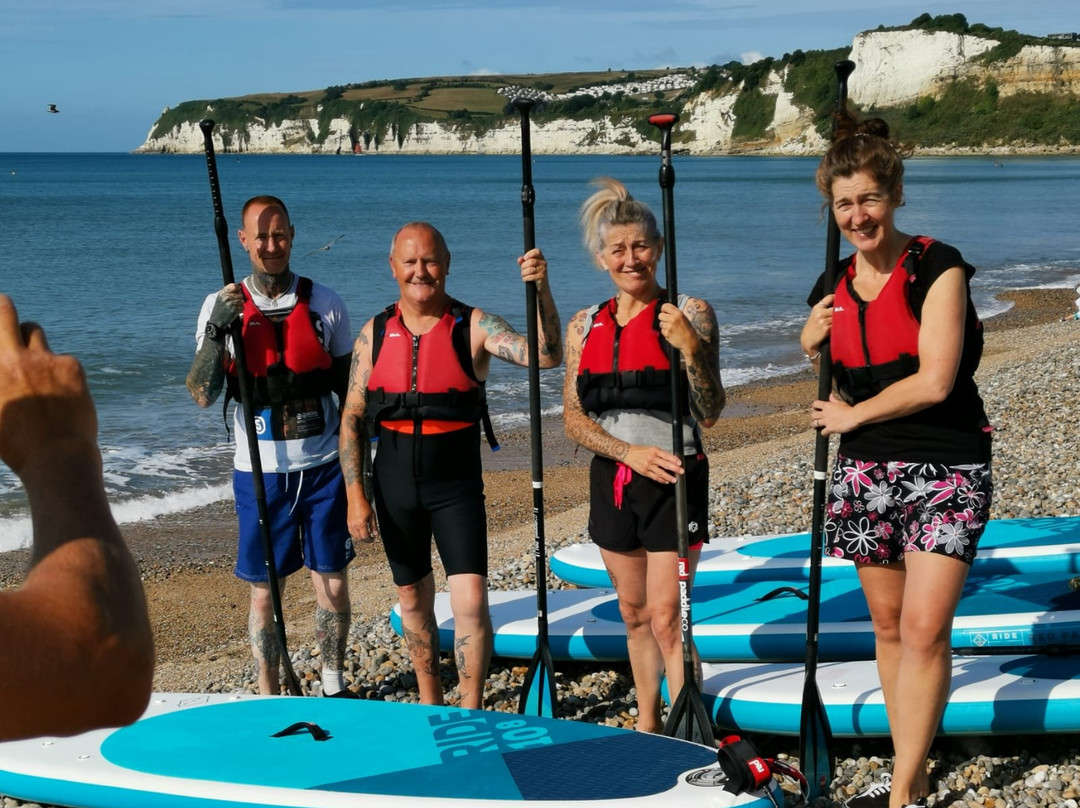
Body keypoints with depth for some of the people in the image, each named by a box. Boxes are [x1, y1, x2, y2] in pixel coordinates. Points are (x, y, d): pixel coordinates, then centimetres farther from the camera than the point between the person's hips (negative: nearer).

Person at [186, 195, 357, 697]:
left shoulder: (325, 303, 2)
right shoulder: (222, 306, -2)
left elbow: (351, 389, 9)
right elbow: (202, 395, -10)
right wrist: (217, 330, -23)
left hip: (323, 468, 1)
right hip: (260, 473, -1)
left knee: (333, 585, 8)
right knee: (265, 592, 6)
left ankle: (334, 686, 27)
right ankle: (268, 698, 19)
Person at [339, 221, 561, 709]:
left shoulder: (472, 327, -6)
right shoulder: (374, 333, 1)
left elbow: (546, 356, -19)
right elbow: (351, 418, 4)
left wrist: (541, 292, -34)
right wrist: (355, 494, -3)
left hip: (457, 484, -3)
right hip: (394, 485, 3)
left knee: (471, 600, -12)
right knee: (413, 599, 14)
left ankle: (471, 716, 0)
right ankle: (429, 705, 32)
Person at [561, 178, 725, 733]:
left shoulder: (689, 315, -6)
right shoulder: (584, 327, 6)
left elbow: (709, 415, -10)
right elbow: (573, 418, 1)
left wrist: (689, 348, -25)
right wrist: (631, 451, -13)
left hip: (674, 480, -4)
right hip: (611, 480, 5)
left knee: (666, 619, -7)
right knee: (634, 614, 15)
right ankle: (647, 724, 30)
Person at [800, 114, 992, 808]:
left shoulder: (937, 268, -10)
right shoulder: (833, 289, 8)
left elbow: (934, 382, -18)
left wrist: (853, 415, -7)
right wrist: (812, 345, -1)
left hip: (946, 470, -6)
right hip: (866, 470, 6)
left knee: (925, 629, -12)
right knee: (889, 625, 10)